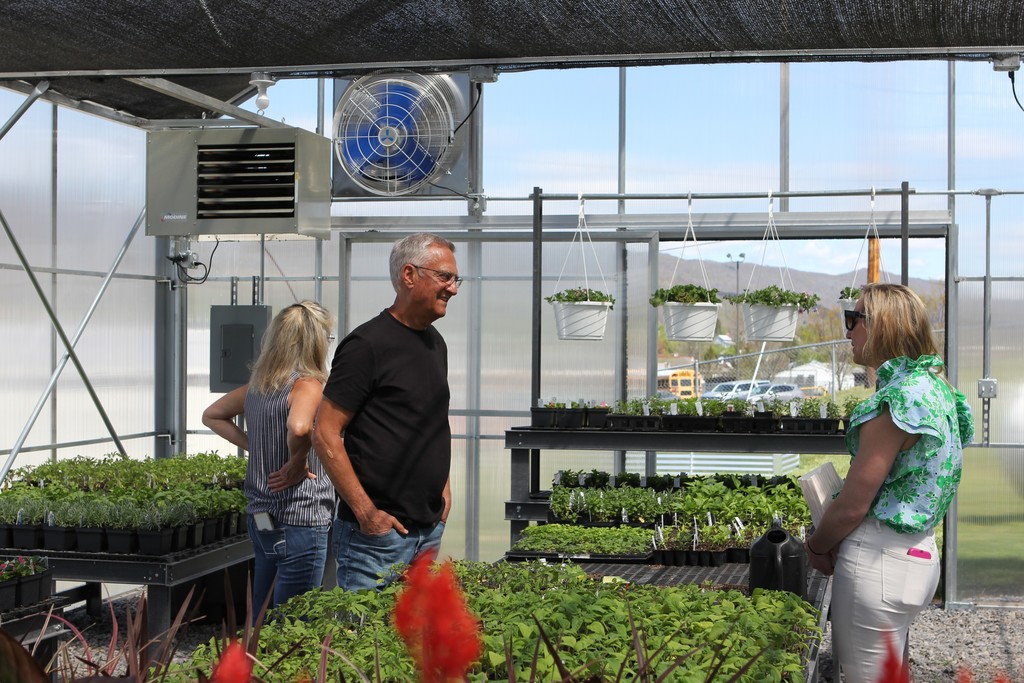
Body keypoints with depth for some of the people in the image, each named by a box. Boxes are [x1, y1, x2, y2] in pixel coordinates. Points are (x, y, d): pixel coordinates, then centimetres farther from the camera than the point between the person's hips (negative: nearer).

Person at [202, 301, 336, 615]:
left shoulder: (258, 385, 8)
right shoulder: (307, 384, -15)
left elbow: (212, 415, 22)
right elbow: (299, 428, -36)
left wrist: (254, 446, 13)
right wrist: (298, 462, -17)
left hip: (261, 518, 8)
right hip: (300, 520, -8)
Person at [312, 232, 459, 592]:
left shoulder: (435, 343, 13)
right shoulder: (369, 343, -12)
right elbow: (325, 434, -15)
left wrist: (443, 486, 15)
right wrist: (366, 512, -18)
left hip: (430, 530, 8)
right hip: (378, 533, -8)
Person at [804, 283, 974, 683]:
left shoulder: (897, 399, -20)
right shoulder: (935, 386, 10)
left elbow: (853, 506, -17)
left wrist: (816, 546, 1)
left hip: (878, 560, -10)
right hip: (920, 552, 10)